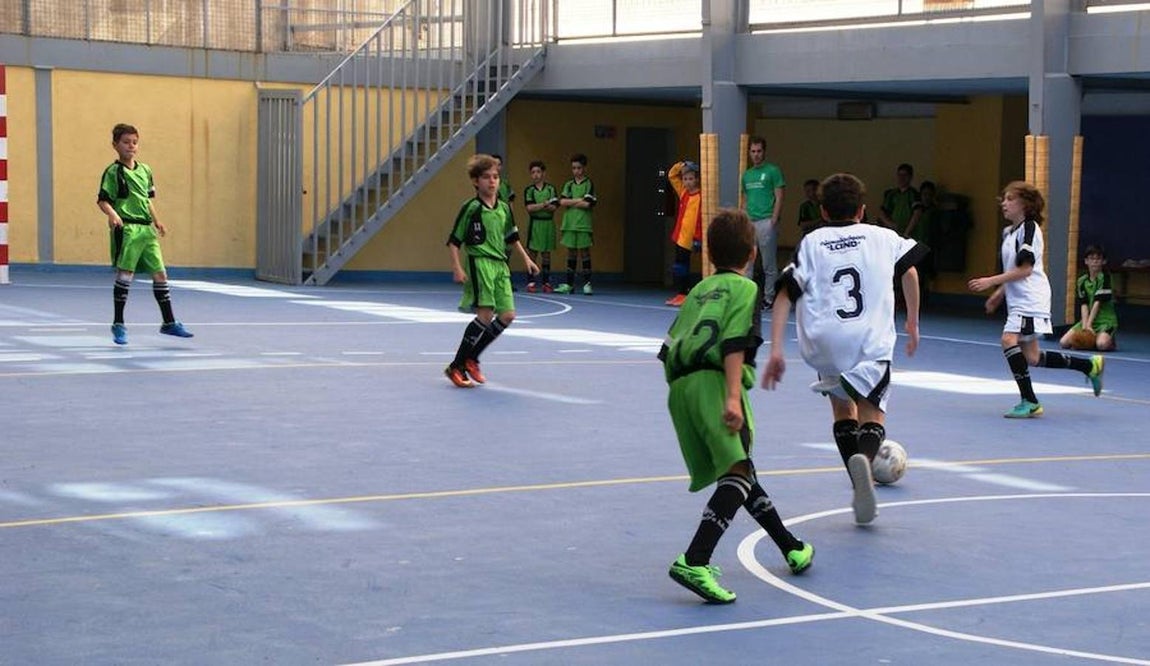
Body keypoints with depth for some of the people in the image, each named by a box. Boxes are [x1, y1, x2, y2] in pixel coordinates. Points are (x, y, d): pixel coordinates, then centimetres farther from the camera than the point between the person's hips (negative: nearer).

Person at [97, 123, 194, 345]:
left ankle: (169, 322, 15)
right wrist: (112, 214, -26)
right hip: (126, 229, -6)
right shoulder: (113, 172, -4)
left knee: (160, 273, 6)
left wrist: (156, 220, 18)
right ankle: (118, 325, 1)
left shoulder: (145, 170, 16)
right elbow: (102, 200, -9)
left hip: (146, 229, 6)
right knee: (125, 273, -9)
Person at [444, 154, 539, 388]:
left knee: (507, 315, 1)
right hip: (479, 263, -7)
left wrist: (526, 258, 23)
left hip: (500, 265, 7)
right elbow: (454, 241, -4)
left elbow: (512, 237, 28)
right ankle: (456, 367, -6)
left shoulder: (504, 208, 13)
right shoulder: (471, 208, -6)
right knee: (485, 315, -15)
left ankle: (470, 358, 15)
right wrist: (457, 268, -13)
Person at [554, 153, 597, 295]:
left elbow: (588, 205, -11)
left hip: (583, 224, -4)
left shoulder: (589, 185, 1)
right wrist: (578, 200, -9)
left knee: (584, 252, -2)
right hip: (569, 223, 4)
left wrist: (570, 203, -4)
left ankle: (587, 283, 3)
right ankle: (569, 284, 10)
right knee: (571, 252, 7)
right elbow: (562, 201, -1)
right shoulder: (568, 185, 13)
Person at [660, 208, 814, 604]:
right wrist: (733, 397, -18)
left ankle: (791, 547, 30)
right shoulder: (744, 288, 7)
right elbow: (735, 344, -9)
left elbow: (669, 348, 22)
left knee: (735, 471, 16)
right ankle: (694, 562, -33)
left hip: (679, 385, 8)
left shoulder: (698, 290, 27)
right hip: (714, 380, -8)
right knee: (737, 472, -16)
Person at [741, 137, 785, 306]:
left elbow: (779, 198, -5)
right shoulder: (747, 174, 18)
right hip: (749, 221, 6)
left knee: (769, 265, -1)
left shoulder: (773, 171, -1)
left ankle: (769, 298, 4)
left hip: (766, 221, -6)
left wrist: (773, 221, -14)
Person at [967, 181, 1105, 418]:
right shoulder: (1009, 232, 16)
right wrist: (998, 294, 18)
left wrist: (991, 281, -20)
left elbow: (1025, 269, -19)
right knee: (1031, 357, 10)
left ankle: (1029, 401, -19)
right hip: (1018, 301, 10)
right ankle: (1090, 366, 24)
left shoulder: (1029, 228, -12)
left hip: (1030, 299, -10)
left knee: (1009, 340, -24)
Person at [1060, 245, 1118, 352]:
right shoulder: (1082, 281, 7)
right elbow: (1084, 305, -3)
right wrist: (1085, 325, -17)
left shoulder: (1105, 278, -7)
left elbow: (1098, 302, -13)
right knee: (1064, 343, -14)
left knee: (1102, 344, -34)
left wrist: (1089, 324, -19)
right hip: (1087, 319, 4)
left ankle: (1111, 341, 2)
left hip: (1105, 320, -4)